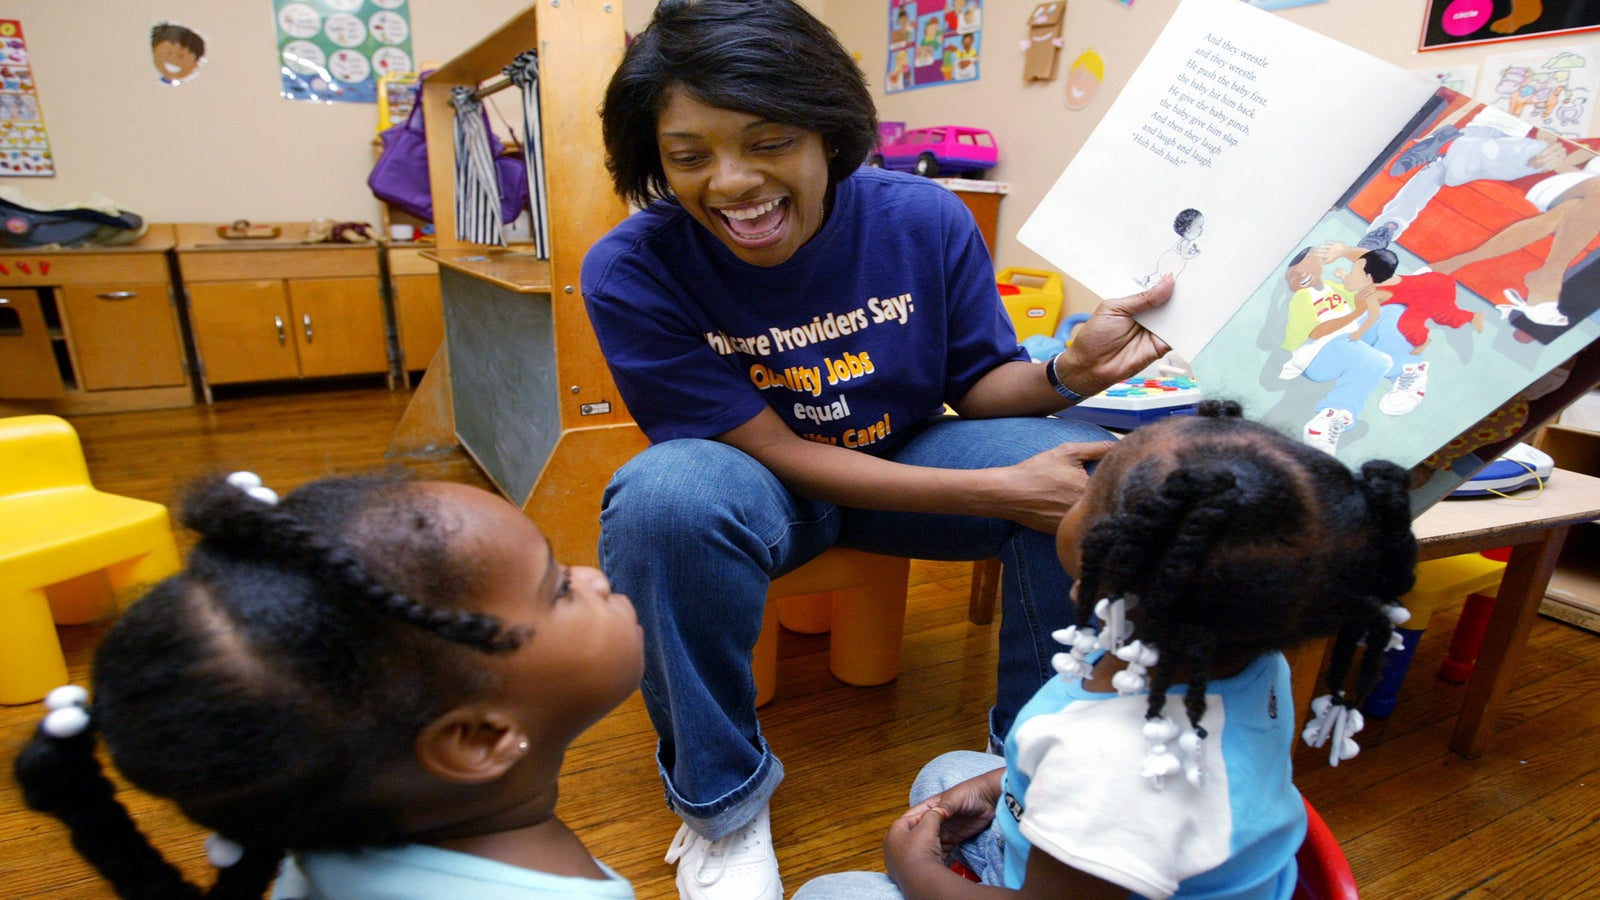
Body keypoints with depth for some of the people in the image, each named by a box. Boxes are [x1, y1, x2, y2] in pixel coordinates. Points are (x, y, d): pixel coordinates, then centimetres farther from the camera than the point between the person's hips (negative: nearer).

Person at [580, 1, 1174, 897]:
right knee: (667, 497, -36)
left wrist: (1067, 372, -25)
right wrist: (998, 491, -26)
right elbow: (777, 453, -21)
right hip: (756, 478, -2)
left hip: (912, 452, 3)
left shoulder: (926, 219, -13)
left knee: (1093, 466, -20)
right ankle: (718, 799, -9)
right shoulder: (631, 271, -21)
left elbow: (977, 386, 0)